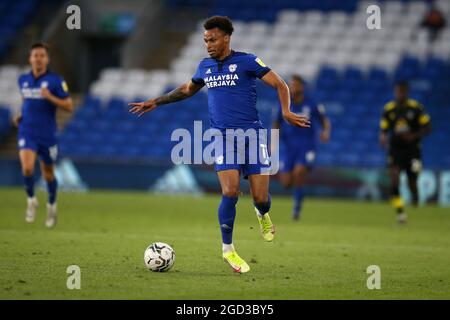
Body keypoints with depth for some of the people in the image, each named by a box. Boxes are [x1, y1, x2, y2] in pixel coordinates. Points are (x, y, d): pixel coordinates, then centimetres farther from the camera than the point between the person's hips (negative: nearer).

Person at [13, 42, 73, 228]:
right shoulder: (23, 80, 6)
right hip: (27, 133, 2)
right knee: (27, 168, -20)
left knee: (48, 173, 10)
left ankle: (51, 205, 36)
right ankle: (31, 200, 6)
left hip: (47, 134, -2)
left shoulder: (55, 81, -7)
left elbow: (69, 106, -8)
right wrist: (21, 115, 7)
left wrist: (50, 97, -22)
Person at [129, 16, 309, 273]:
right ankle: (228, 249, -1)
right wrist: (156, 102, 26)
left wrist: (286, 112, -19)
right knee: (230, 192, -17)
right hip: (223, 137, 2)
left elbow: (280, 85, -3)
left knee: (261, 197, -5)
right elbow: (187, 90, 29)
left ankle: (263, 214, 35)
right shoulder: (206, 66, 11)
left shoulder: (247, 61, -3)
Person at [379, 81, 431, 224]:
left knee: (412, 182, 0)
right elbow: (383, 130, 5)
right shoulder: (388, 109, 0)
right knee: (394, 176, -18)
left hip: (412, 149, -1)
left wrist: (414, 136, -19)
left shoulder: (416, 108, -6)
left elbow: (427, 127, -3)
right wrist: (383, 138, -18)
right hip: (395, 149, 1)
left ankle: (415, 195, 39)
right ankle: (400, 211, -11)